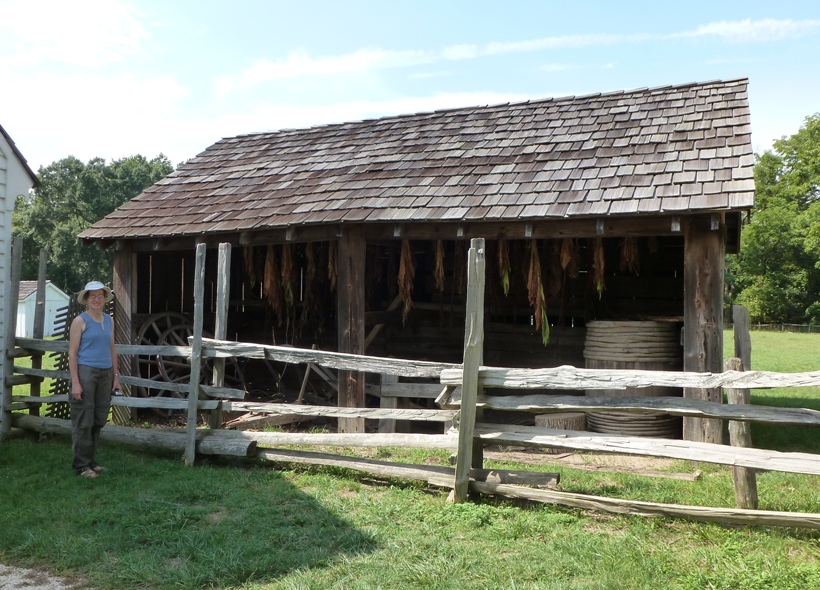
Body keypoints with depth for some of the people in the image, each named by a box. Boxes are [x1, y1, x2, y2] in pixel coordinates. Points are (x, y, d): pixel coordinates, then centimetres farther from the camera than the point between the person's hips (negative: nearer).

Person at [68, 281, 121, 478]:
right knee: (84, 421, -2)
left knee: (98, 420, 9)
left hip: (105, 373, 5)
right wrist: (75, 382, -13)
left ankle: (91, 460, 21)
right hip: (86, 372, -5)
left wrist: (116, 376, 13)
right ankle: (81, 464, 7)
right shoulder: (80, 321, -3)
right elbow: (72, 352, -7)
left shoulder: (109, 320, 13)